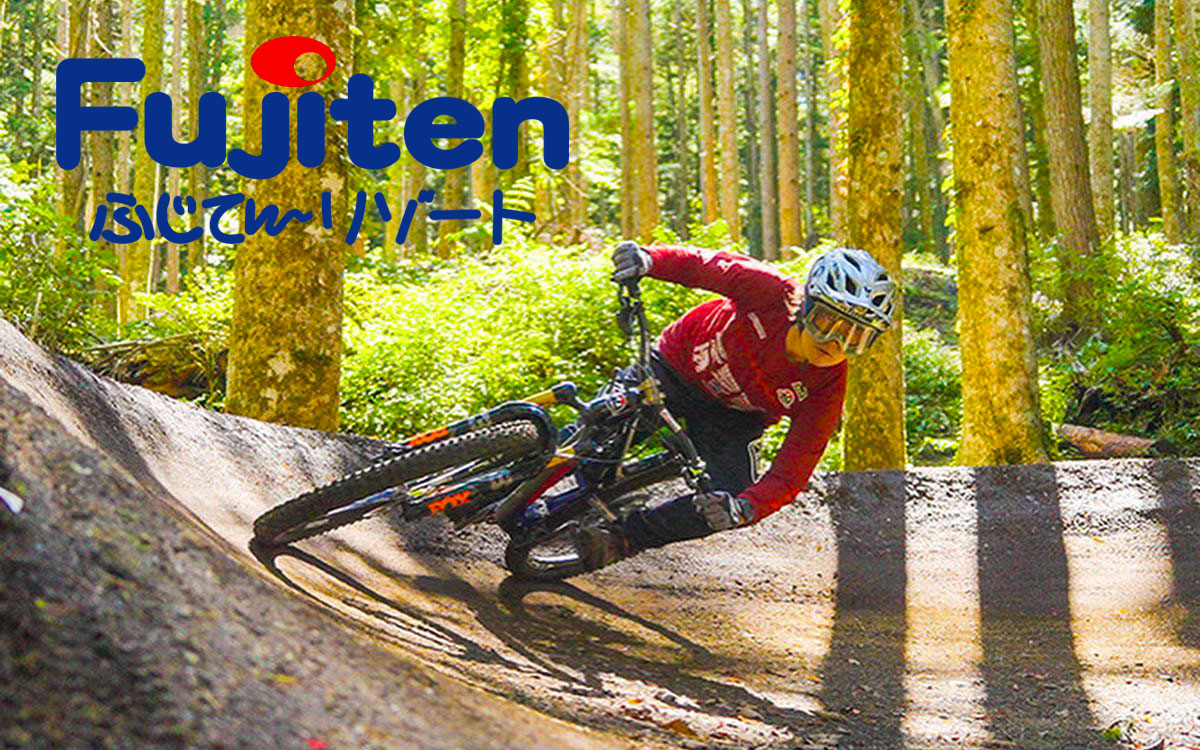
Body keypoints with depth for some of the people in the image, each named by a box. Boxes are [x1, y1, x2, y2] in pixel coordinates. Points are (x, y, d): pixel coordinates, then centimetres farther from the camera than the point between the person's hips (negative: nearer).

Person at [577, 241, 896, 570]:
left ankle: (622, 536, -10)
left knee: (731, 496, -22)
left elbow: (788, 477, -29)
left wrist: (744, 509, -50)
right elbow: (697, 264, -21)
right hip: (676, 366, -1)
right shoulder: (770, 291, -32)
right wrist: (646, 258, -44)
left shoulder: (828, 389, -27)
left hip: (731, 417, 1)